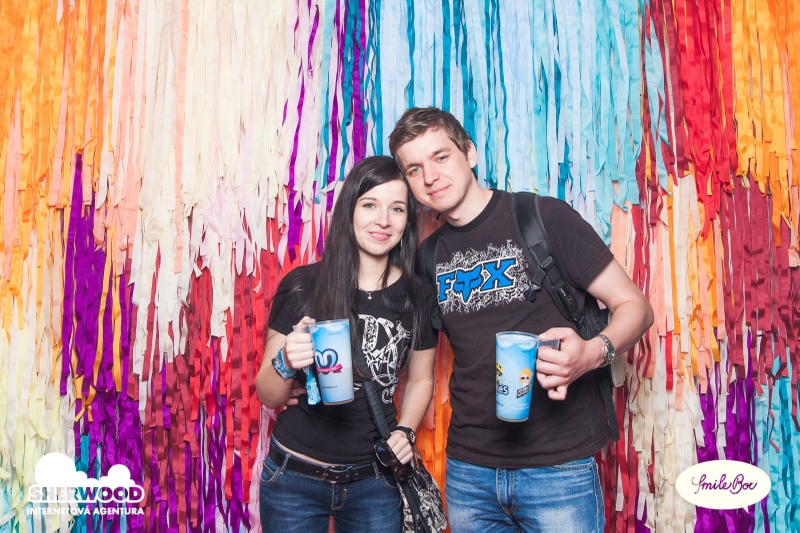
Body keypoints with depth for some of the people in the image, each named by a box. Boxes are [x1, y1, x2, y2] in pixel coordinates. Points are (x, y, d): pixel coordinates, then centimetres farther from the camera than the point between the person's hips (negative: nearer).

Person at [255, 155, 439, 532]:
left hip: (375, 481, 1)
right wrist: (286, 363, -26)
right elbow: (268, 397, -6)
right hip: (294, 477, -1)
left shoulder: (418, 299, -6)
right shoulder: (302, 286, -12)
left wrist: (405, 431, -6)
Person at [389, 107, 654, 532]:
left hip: (558, 466, -4)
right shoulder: (427, 257, 6)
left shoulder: (544, 218, -8)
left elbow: (634, 305, -5)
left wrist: (592, 353, -26)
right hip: (468, 467, 5)